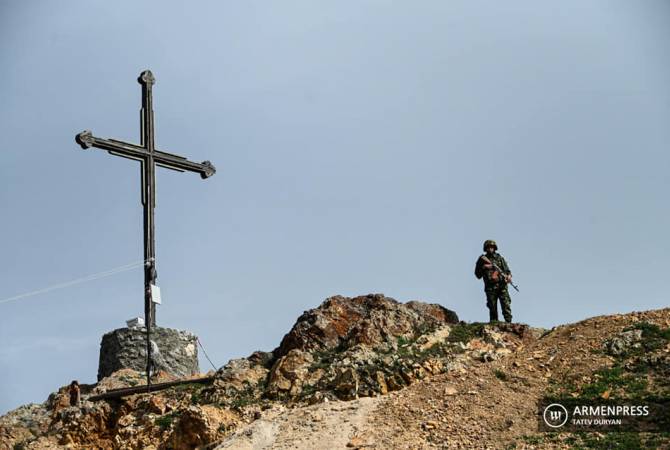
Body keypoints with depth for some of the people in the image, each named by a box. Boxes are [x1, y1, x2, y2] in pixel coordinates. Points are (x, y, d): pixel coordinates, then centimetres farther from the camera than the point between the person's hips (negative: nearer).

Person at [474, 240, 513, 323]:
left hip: (502, 286, 0)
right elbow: (478, 275, 11)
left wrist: (509, 276, -14)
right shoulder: (482, 259, 10)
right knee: (493, 309, -2)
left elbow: (507, 269, 7)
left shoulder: (499, 258, 12)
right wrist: (483, 267, -5)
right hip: (490, 287, 0)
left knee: (506, 306, -11)